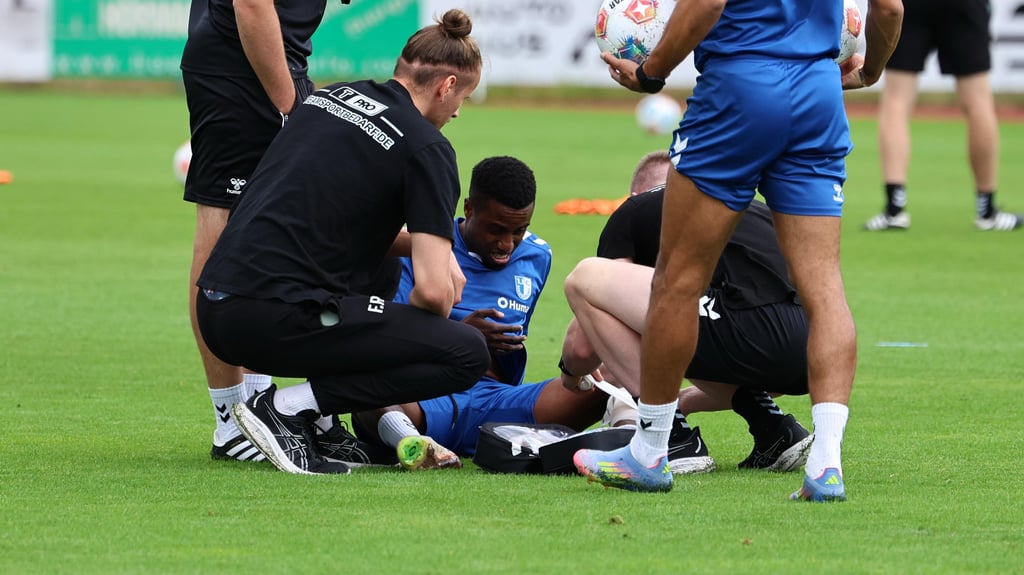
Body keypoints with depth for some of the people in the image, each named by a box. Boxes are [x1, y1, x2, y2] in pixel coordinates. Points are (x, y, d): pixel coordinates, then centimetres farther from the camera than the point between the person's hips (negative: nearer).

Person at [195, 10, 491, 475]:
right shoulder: (427, 148, -4)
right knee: (467, 355, -2)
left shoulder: (330, 97, 18)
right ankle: (288, 409, -7)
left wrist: (420, 243, 21)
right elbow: (434, 289, -10)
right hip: (273, 321, -8)